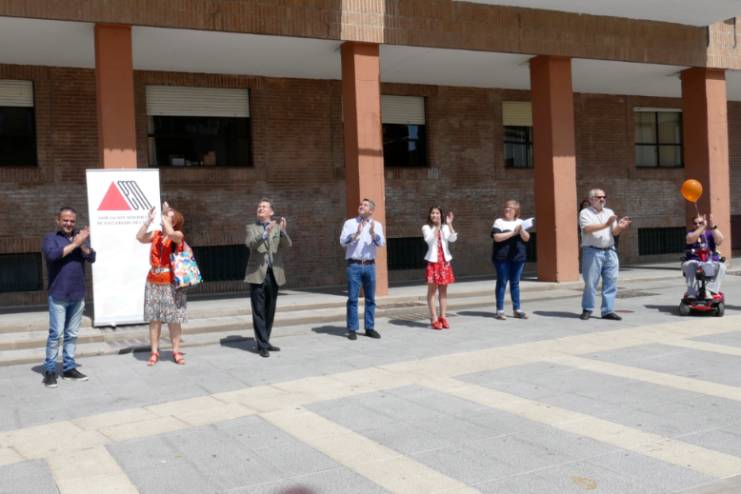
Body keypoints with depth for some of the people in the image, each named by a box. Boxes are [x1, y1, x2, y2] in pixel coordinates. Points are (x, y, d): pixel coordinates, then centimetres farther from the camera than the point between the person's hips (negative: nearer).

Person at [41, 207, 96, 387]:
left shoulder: (80, 237, 14)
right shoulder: (50, 238, 2)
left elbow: (92, 257, 1)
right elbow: (53, 254, -18)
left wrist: (82, 245, -16)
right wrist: (74, 244, -15)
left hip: (78, 295, 4)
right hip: (58, 296, -4)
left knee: (72, 334, 8)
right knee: (56, 334, -5)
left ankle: (69, 368, 15)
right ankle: (50, 370, 1)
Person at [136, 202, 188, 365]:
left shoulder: (178, 235, -4)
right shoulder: (156, 235, 8)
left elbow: (170, 233, -25)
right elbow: (140, 237, -4)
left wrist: (163, 216, -14)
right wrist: (148, 220, -6)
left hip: (171, 284, -4)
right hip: (153, 283, 4)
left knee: (174, 319, 1)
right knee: (154, 319, 4)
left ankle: (176, 352, 11)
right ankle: (154, 352, 10)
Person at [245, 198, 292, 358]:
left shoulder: (278, 227, 10)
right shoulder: (251, 228, 6)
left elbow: (287, 245, -5)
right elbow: (250, 243, -13)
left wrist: (283, 231, -23)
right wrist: (265, 233, -29)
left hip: (274, 274, 3)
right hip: (258, 274, -2)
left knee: (270, 311, 9)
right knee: (259, 311, -4)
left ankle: (265, 342, 20)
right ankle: (262, 345, -1)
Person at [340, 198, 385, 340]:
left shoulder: (376, 225, 8)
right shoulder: (350, 223, 5)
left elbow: (381, 243, -7)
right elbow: (343, 241, -6)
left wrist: (373, 233, -24)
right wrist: (356, 234, -19)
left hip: (370, 265, 2)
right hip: (354, 265, -2)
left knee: (370, 298, 6)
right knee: (353, 298, -2)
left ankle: (370, 328, 15)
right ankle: (352, 329, 3)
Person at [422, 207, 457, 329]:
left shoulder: (445, 228, 7)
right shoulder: (426, 228, -1)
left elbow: (453, 239, -10)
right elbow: (429, 240, -19)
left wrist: (449, 224, -16)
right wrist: (437, 226, -23)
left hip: (444, 261, 3)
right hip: (433, 261, -3)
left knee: (443, 290, 7)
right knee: (432, 290, -1)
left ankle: (442, 317, 13)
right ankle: (434, 318, 1)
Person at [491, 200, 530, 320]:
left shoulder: (520, 222, 12)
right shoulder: (499, 222, 1)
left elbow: (526, 238, 5)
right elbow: (497, 237, -13)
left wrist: (521, 230, -14)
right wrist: (512, 233, -14)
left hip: (518, 257, 3)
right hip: (502, 257, -3)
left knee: (515, 283, 7)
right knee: (502, 282, -1)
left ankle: (517, 309, 12)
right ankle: (500, 310, 2)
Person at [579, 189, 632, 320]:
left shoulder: (609, 212, 15)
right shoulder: (585, 213, 1)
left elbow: (615, 232, 9)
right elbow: (587, 229, -17)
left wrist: (620, 226, -13)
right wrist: (606, 224, -21)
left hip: (610, 251, 5)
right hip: (592, 252, -5)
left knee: (611, 282, 1)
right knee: (590, 282, -1)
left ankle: (608, 310, 6)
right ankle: (587, 309, 11)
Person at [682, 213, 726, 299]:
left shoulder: (710, 233, 12)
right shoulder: (691, 233, 10)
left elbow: (719, 240, -10)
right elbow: (690, 240, -16)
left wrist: (713, 226, -21)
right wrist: (703, 227, -21)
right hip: (694, 261, -1)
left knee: (720, 266, -28)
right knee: (690, 265, -34)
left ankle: (711, 292, -34)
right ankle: (692, 293, -42)